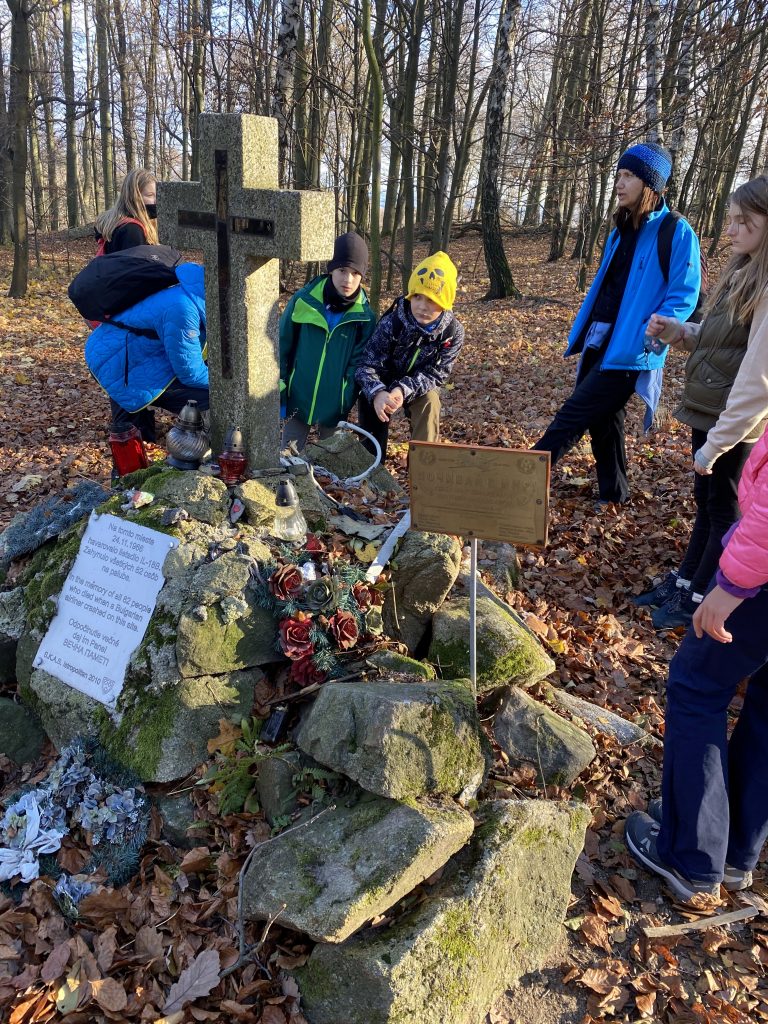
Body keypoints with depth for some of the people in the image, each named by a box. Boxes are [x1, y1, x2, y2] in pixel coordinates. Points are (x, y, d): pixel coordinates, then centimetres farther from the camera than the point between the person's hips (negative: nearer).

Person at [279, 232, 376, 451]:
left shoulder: (365, 316, -6)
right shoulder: (304, 300, -6)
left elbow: (358, 366, -2)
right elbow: (282, 348, -1)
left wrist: (346, 405, -8)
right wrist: (279, 396, -3)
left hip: (334, 407, 0)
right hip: (297, 400, 0)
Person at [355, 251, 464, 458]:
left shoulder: (453, 332, -23)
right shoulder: (391, 323, -29)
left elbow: (436, 374, -22)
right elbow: (368, 365, -29)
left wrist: (403, 390, -40)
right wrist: (377, 393, -51)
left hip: (420, 388, 0)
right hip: (383, 384, 0)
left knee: (429, 402, -28)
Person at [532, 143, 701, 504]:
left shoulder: (676, 233, -10)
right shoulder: (620, 232, 14)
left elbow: (683, 297, -13)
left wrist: (649, 337, -24)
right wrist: (581, 334, 19)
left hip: (628, 353, -8)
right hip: (598, 343, 8)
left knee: (572, 417, -8)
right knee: (602, 418, 16)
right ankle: (613, 491, 31)